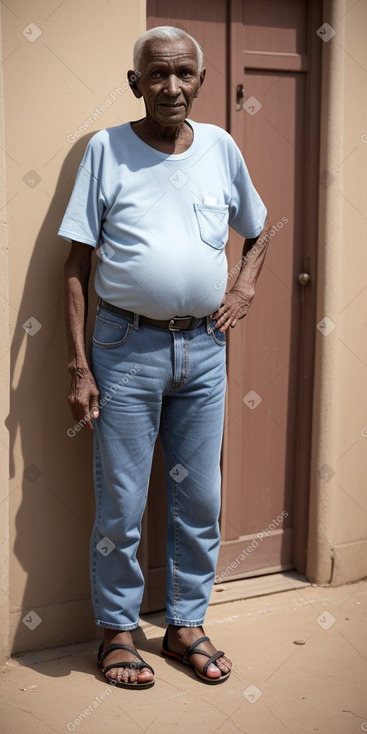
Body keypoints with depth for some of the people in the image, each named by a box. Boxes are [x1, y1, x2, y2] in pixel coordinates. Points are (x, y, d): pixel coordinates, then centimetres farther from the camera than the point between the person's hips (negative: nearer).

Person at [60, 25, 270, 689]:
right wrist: (78, 367, -8)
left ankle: (186, 624, 28)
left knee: (200, 499, 11)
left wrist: (244, 289, 4)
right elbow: (77, 262, -3)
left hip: (204, 349, 3)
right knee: (120, 503, 3)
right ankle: (117, 629, 22)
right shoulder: (106, 149, -3)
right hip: (126, 348, -3)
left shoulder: (221, 148, 6)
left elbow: (257, 231, 23)